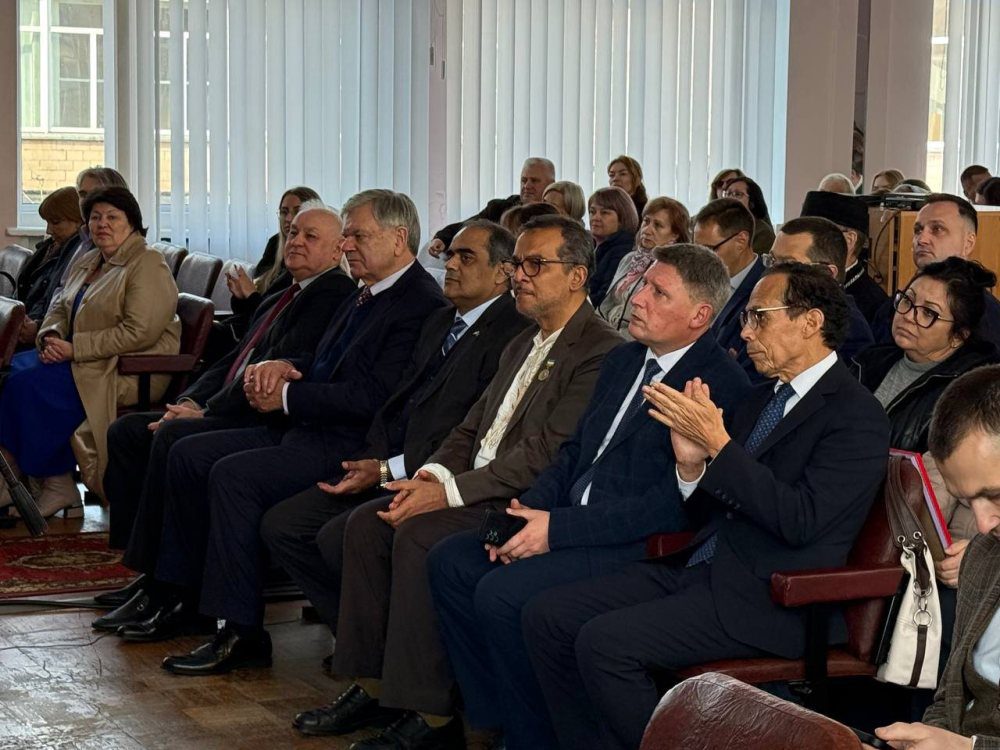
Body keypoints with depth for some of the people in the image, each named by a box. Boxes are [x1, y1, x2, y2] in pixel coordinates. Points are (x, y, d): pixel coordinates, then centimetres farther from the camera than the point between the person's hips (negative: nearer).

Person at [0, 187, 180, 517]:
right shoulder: (86, 263, 18)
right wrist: (52, 338, -4)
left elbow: (138, 332, -20)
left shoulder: (148, 265, -10)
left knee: (31, 384, -22)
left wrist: (74, 349, -19)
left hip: (131, 370, -9)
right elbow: (60, 308, 21)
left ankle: (58, 485, -11)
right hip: (84, 360, 9)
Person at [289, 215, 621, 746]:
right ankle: (374, 687, 0)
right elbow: (472, 428, 20)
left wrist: (449, 492, -21)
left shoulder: (601, 353, -12)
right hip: (474, 489, 10)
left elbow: (544, 454, -20)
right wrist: (433, 474, -2)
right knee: (367, 522, -6)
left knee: (418, 534, -28)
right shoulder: (522, 346, 21)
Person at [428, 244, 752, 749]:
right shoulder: (623, 361, 15)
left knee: (502, 593, -24)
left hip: (640, 544, -9)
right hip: (569, 524, 9)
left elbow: (674, 503, -20)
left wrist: (558, 527, -20)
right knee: (450, 561, -3)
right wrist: (528, 509, -1)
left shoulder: (722, 386, -14)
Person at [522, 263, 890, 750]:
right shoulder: (761, 399, 18)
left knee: (604, 642, -25)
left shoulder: (857, 417, -9)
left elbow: (801, 520, -21)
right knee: (545, 616, -3)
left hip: (766, 599, -9)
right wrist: (691, 462, -3)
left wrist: (718, 443, -20)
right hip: (698, 567, 9)